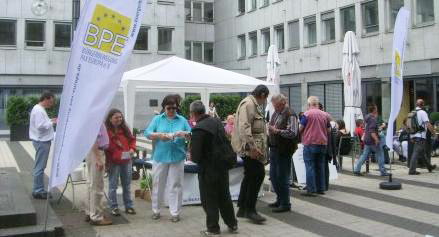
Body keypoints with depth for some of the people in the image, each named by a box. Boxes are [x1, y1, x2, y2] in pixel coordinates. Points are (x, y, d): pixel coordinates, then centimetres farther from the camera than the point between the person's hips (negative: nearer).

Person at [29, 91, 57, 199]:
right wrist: (52, 123, -16)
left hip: (42, 141, 11)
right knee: (40, 167, -5)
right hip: (42, 142, -11)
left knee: (40, 167, 15)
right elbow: (40, 126, -24)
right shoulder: (38, 110, -17)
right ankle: (38, 191, 0)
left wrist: (50, 121, 9)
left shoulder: (40, 109, 16)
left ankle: (39, 190, 23)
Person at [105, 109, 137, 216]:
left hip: (126, 160, 5)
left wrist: (132, 148, -1)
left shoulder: (125, 129, 7)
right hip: (113, 162, -5)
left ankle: (128, 206, 22)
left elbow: (132, 139, 17)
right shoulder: (106, 131, -10)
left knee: (127, 185, 13)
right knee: (113, 185, 3)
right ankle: (114, 207, 13)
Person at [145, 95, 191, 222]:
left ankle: (175, 212, 10)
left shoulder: (182, 120, 8)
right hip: (160, 157, 0)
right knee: (158, 184, 8)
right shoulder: (157, 119, 6)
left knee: (176, 185, 2)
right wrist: (160, 135, -17)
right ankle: (156, 211, 22)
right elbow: (147, 133, -2)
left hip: (177, 157, 0)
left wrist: (184, 134, -14)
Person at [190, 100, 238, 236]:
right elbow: (226, 142, 9)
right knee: (225, 197, 20)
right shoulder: (217, 122, 1)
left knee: (209, 200, 8)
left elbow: (195, 156, -19)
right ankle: (232, 225, 30)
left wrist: (194, 158, 2)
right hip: (223, 166, 7)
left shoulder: (198, 129, -21)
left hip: (208, 169, -7)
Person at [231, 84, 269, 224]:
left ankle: (242, 209, 22)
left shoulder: (254, 105, 19)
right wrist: (251, 147, -27)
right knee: (258, 174, -10)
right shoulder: (248, 104, -14)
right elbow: (244, 127, -24)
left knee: (250, 176, 14)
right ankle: (250, 210, -2)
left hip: (251, 147, 11)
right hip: (250, 147, -11)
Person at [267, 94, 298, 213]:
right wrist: (270, 129, 6)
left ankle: (285, 204, 9)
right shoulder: (275, 113, 12)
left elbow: (293, 133, -23)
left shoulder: (290, 115, -13)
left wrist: (277, 131, -24)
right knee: (273, 176, 15)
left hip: (283, 150, -9)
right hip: (273, 148, 9)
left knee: (282, 177, -2)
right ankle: (280, 199, 30)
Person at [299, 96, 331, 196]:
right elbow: (329, 130, 12)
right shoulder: (325, 115, 6)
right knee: (320, 166, 12)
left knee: (310, 167, -2)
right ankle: (321, 188, 16)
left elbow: (300, 129, -7)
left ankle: (311, 190, -5)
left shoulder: (307, 114, -7)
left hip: (310, 143, -5)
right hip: (323, 143, 5)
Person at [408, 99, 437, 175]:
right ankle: (412, 170, -8)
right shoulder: (422, 112, -10)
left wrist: (411, 137, 22)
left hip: (413, 135, 8)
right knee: (416, 153, -8)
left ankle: (429, 167, 32)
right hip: (420, 136, -8)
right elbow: (428, 124, -17)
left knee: (422, 153, 18)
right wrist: (434, 133, -8)